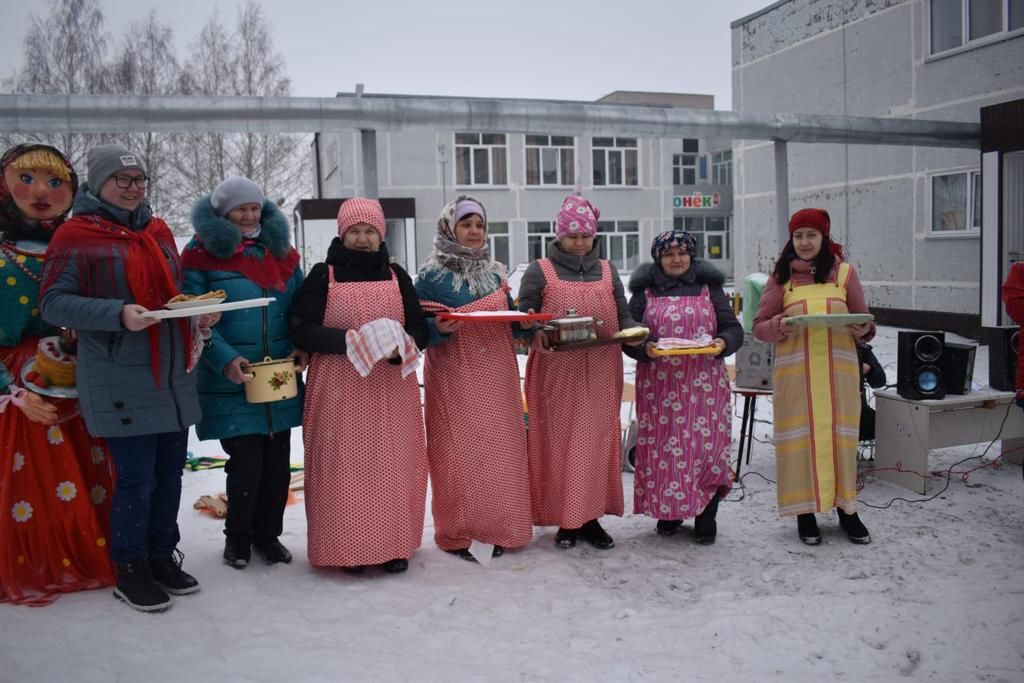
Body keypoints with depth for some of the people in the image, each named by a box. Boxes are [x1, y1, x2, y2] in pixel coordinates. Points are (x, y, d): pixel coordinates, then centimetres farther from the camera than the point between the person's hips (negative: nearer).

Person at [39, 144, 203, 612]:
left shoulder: (158, 231, 13)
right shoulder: (76, 236, -6)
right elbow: (53, 304, -11)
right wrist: (118, 314, -24)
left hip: (174, 379, 6)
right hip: (122, 385, -6)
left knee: (170, 472, 13)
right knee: (136, 479, -2)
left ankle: (162, 556, 30)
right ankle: (130, 572, 17)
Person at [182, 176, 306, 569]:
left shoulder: (282, 251, 11)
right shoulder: (201, 254, -2)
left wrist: (302, 349, -2)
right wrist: (225, 359, -19)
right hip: (232, 382, -4)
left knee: (278, 463, 9)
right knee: (246, 464, -4)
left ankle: (268, 535, 28)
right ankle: (238, 538, 21)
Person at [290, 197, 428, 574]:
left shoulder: (395, 274, 10)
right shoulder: (323, 275, 1)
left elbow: (420, 328, 7)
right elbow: (302, 330, -7)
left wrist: (399, 345, -15)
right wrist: (351, 340, -19)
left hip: (392, 389, 3)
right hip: (340, 389, -2)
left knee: (394, 465, 5)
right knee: (346, 466, 0)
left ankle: (393, 544, 16)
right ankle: (349, 547, 12)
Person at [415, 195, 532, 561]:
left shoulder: (495, 272, 14)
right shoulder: (431, 275, -1)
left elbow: (511, 319, 16)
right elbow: (418, 326, -4)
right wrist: (439, 328, -24)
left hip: (497, 377, 5)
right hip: (454, 377, -4)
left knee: (501, 448, 5)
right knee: (458, 451, -4)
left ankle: (499, 528, 18)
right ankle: (458, 534, 7)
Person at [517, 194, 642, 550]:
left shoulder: (607, 270, 14)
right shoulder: (539, 271, 3)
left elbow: (624, 316, 16)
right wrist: (544, 333, -20)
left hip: (600, 373, 3)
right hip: (556, 371, -3)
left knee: (597, 440, 5)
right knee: (559, 440, 0)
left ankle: (590, 516, 15)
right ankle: (565, 520, 10)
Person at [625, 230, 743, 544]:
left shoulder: (709, 288, 12)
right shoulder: (645, 291, 9)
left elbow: (733, 327, 9)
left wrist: (722, 342, -13)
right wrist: (645, 349, -16)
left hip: (704, 384, 0)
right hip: (658, 386, 0)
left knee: (707, 445, -3)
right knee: (661, 447, 1)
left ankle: (706, 518, 11)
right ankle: (668, 512, 19)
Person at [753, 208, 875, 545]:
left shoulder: (844, 271, 7)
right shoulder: (782, 276, 6)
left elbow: (863, 321, 10)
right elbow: (759, 325, 5)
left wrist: (863, 330, -13)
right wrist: (779, 326, -16)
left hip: (839, 369, 1)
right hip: (795, 371, -1)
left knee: (840, 435, 5)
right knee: (800, 437, 1)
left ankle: (846, 508, 18)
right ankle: (805, 511, 11)